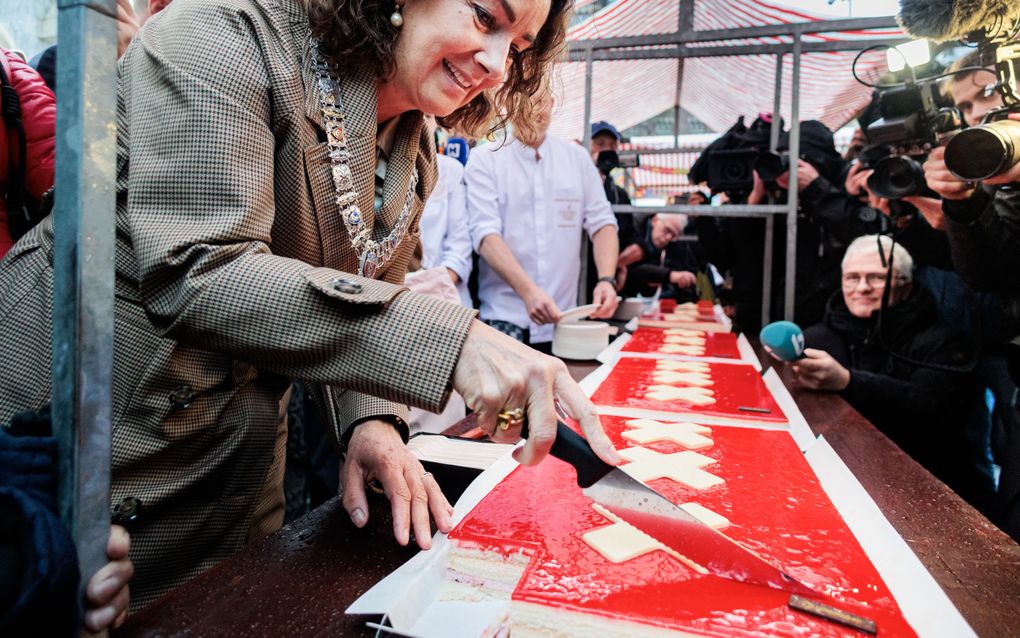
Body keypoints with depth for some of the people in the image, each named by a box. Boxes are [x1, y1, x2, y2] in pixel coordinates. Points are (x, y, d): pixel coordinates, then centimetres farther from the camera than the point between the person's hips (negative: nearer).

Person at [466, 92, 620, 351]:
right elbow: (486, 234, -12)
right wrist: (528, 290, -26)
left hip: (563, 317, 3)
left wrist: (606, 279, -12)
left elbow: (602, 223, 6)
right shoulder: (484, 159, -1)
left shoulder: (577, 157, 10)